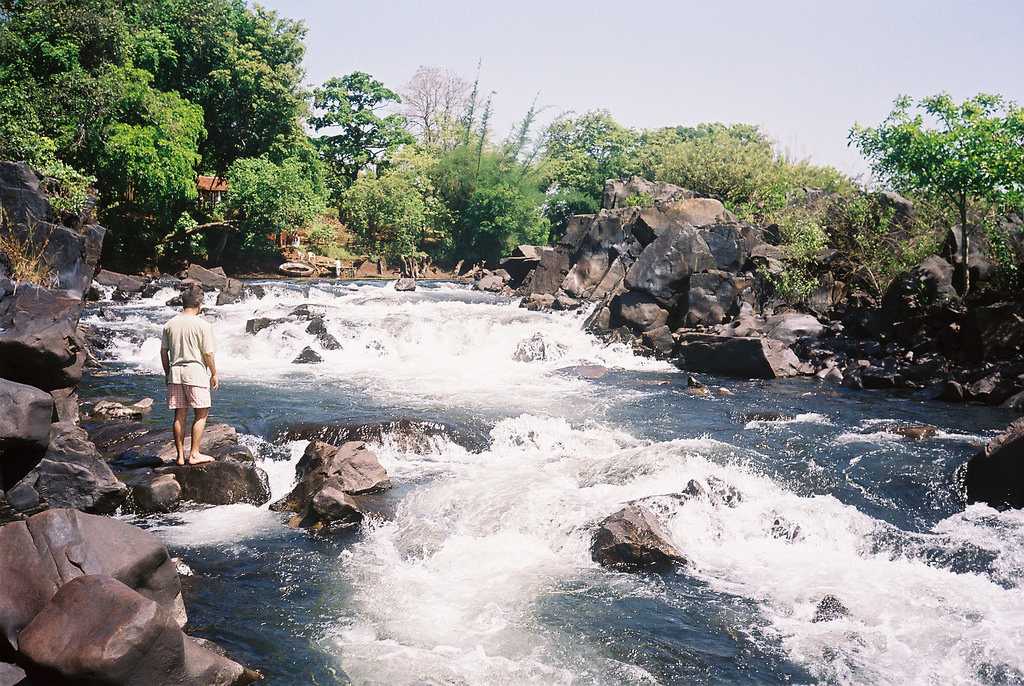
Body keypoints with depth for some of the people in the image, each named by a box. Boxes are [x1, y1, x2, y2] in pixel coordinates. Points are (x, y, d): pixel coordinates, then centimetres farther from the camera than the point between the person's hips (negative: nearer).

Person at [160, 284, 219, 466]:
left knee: (179, 415, 10)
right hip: (195, 371, -5)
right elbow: (208, 353, -9)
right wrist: (214, 374, 3)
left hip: (175, 371, 5)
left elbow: (163, 352, 8)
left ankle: (180, 455, 15)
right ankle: (194, 454, 4)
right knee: (201, 414, 5)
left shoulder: (170, 324, 4)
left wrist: (168, 373, 19)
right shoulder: (203, 325, -10)